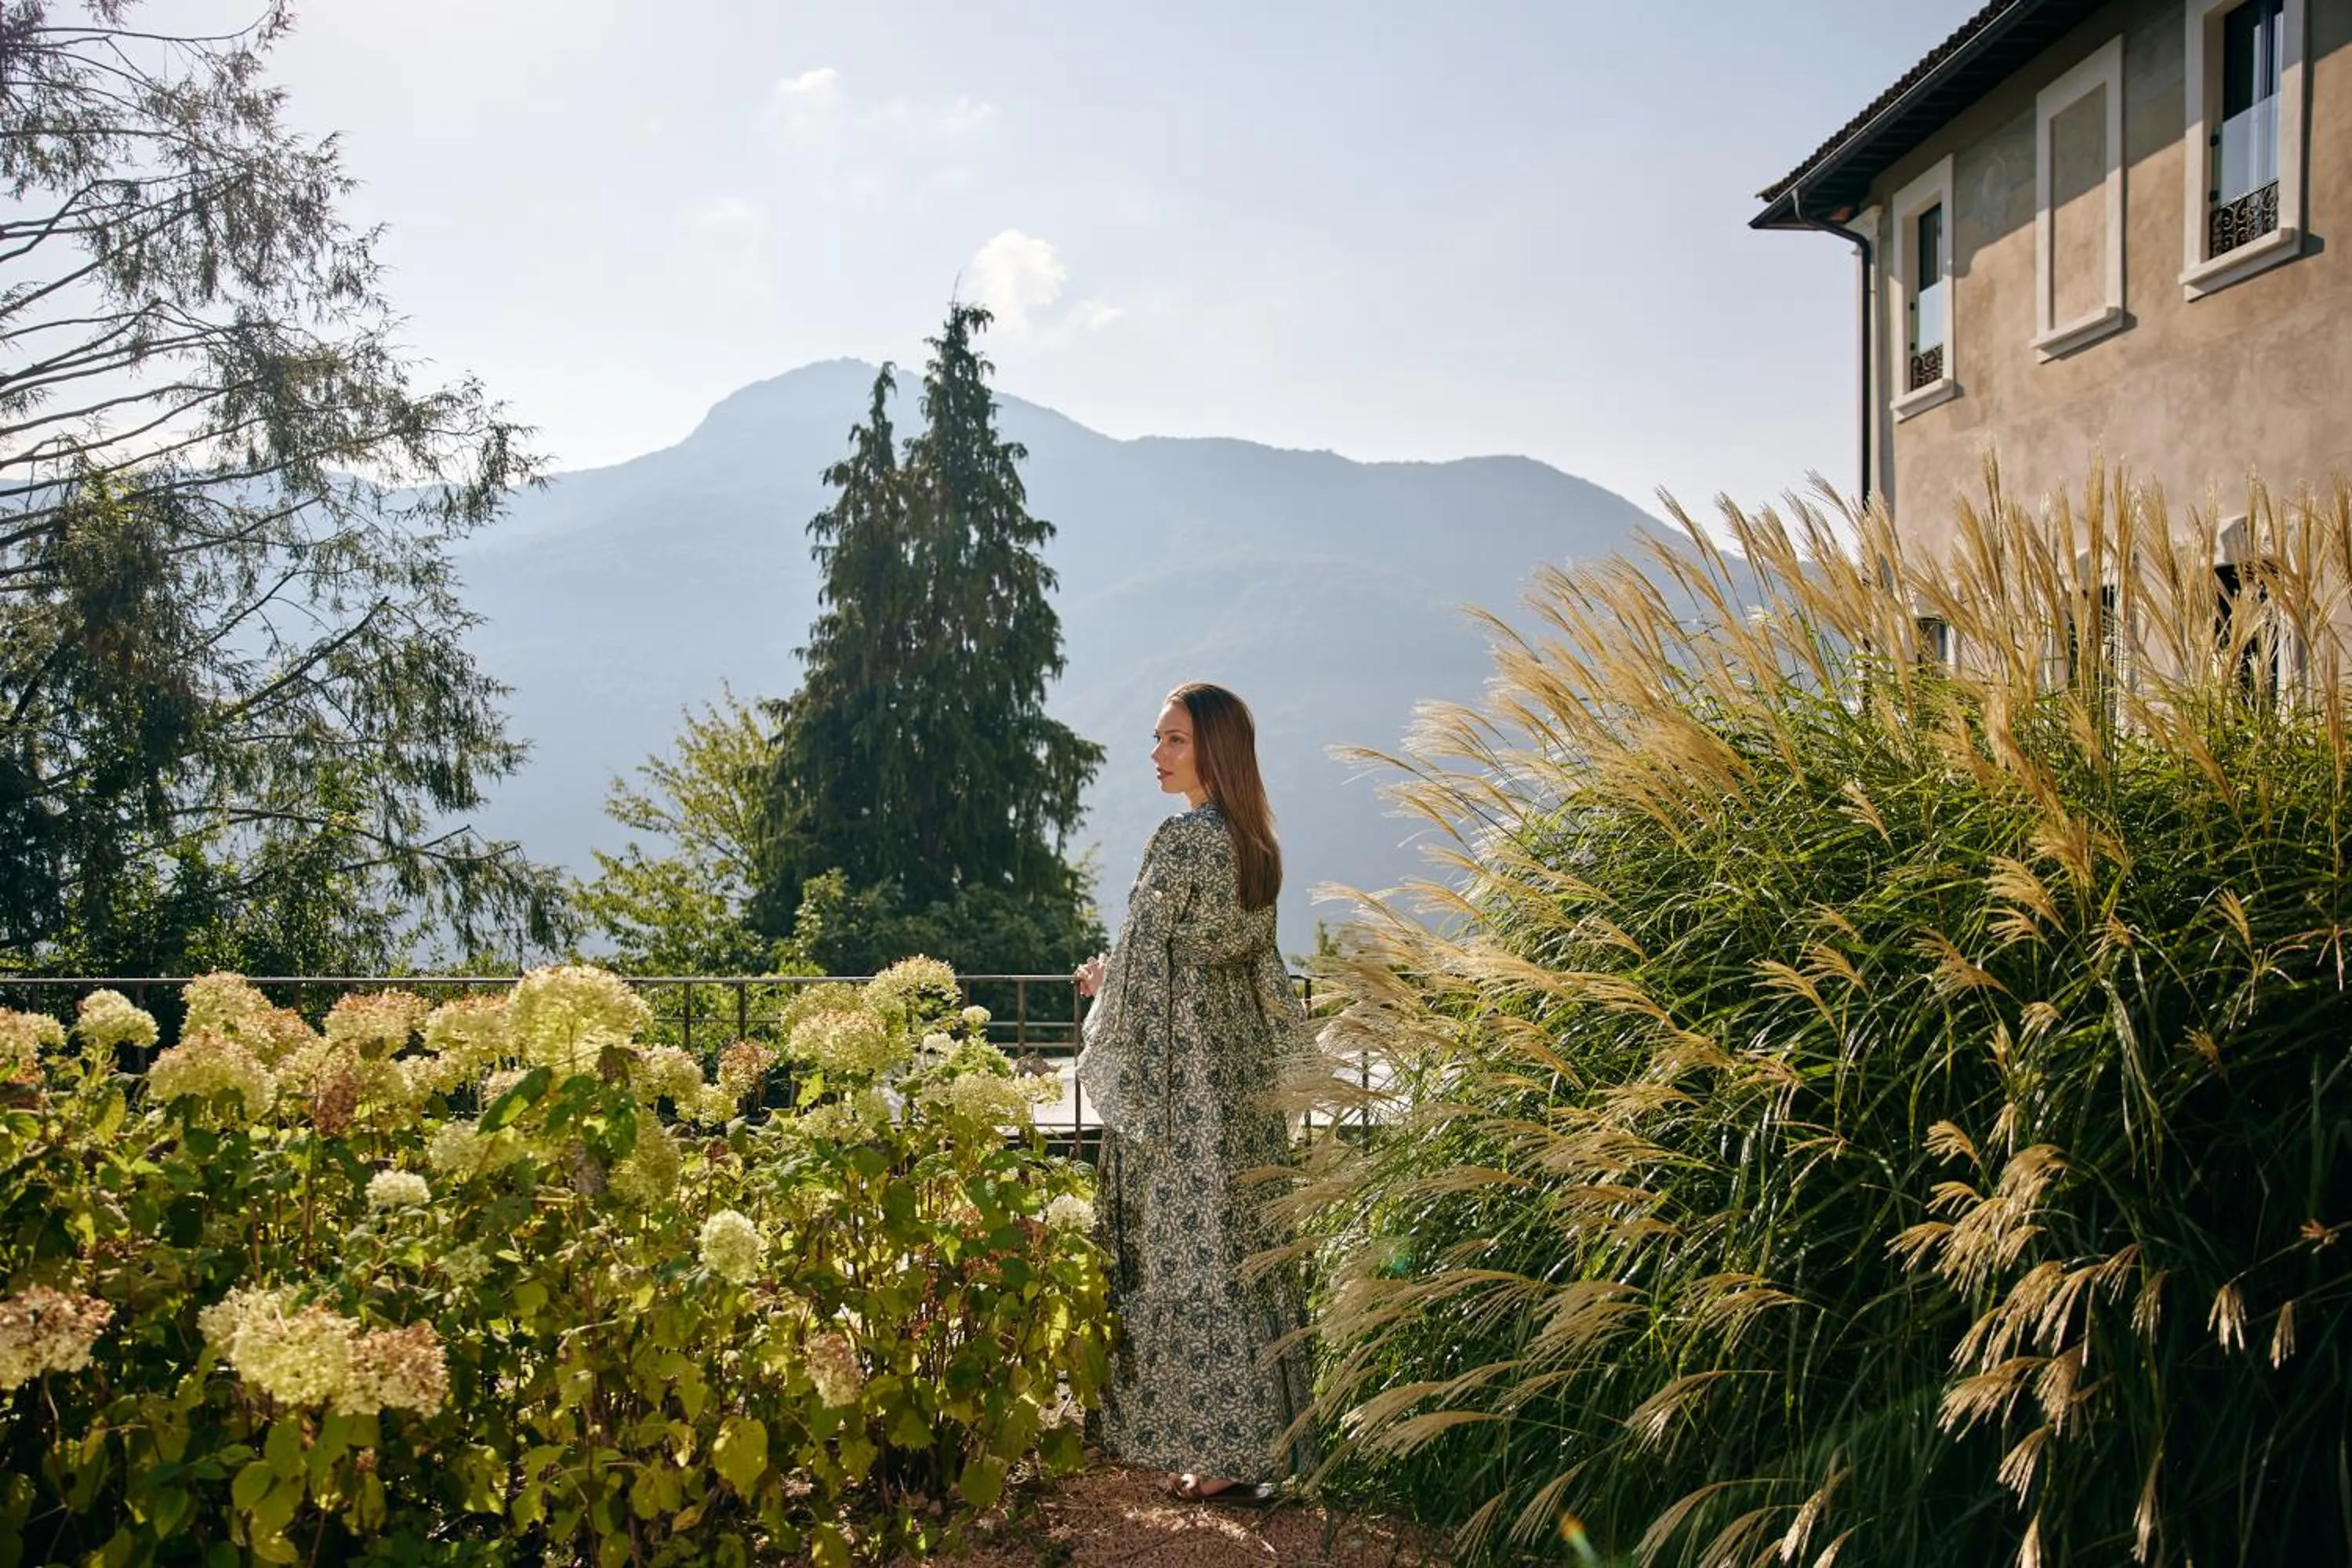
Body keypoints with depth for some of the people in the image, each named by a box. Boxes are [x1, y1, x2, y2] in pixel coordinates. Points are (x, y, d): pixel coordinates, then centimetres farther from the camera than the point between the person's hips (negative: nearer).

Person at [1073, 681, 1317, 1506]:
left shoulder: (1184, 838, -16)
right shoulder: (1254, 842, 10)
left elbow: (1145, 960, -15)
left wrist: (1102, 980, 6)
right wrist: (1116, 974, 21)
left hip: (1185, 1077, -9)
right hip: (1244, 1071, 9)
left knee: (1189, 1251, -1)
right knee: (1246, 1245, 12)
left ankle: (1219, 1453, 6)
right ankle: (1260, 1443, 20)